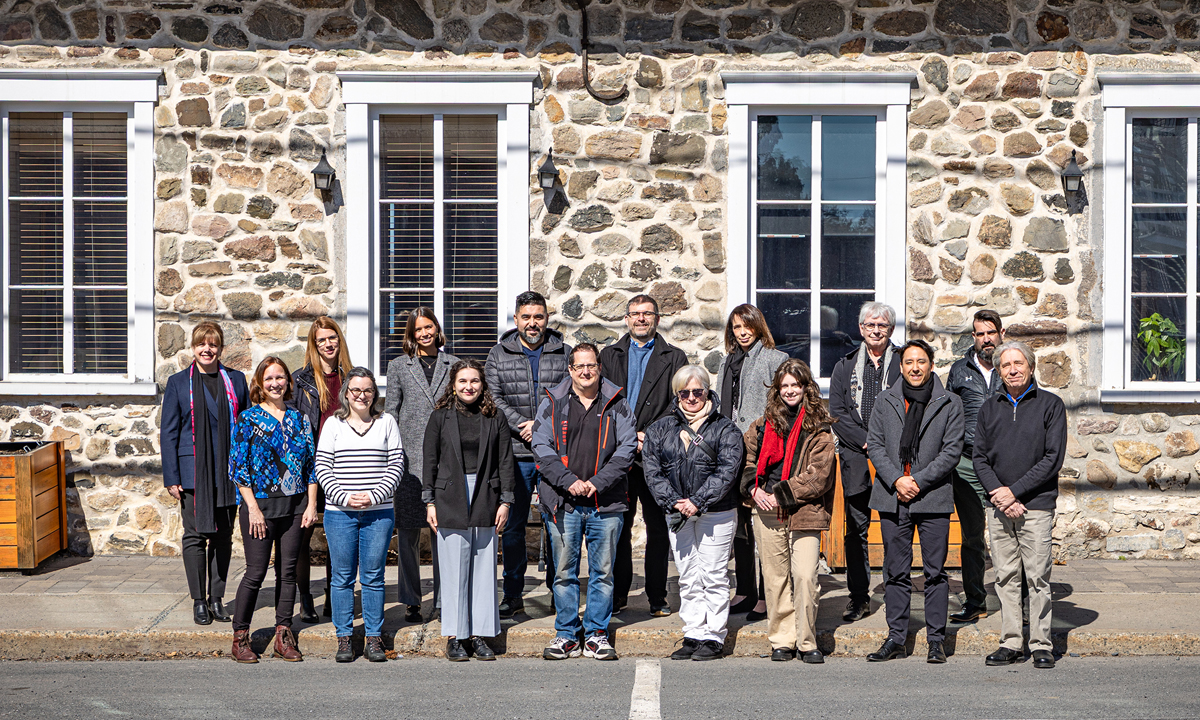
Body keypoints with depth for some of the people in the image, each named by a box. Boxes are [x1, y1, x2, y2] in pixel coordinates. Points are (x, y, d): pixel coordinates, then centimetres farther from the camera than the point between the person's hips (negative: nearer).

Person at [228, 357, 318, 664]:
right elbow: (237, 466, -6)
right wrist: (253, 508, -12)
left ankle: (284, 636, 14)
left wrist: (311, 504, 2)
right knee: (256, 572, -3)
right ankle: (240, 637, 9)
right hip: (260, 503, -4)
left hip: (295, 506, 4)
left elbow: (311, 463, 10)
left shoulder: (299, 418, 9)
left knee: (288, 572, 7)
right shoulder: (248, 419, -2)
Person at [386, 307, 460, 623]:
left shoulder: (453, 365, 11)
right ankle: (410, 601, 10)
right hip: (410, 460, 0)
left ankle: (445, 600, 9)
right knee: (408, 532, 0)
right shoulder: (399, 366, 9)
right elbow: (390, 413, 8)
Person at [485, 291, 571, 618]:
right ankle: (512, 594, 13)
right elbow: (494, 398, 0)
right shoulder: (499, 355, 9)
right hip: (516, 454, 0)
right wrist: (522, 427, -11)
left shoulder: (565, 354, 8)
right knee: (513, 524, 3)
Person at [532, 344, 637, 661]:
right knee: (564, 572, 5)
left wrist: (598, 482, -10)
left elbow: (627, 448, 1)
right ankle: (566, 635, 15)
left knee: (603, 572, 5)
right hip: (563, 502, 0)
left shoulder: (616, 404, 7)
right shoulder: (553, 403, 6)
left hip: (606, 504, 0)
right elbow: (542, 447, 0)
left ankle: (597, 635, 15)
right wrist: (569, 481, -12)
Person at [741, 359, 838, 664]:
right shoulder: (764, 424, 13)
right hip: (767, 513, 4)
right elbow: (747, 459, 17)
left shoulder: (819, 428, 0)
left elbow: (818, 476, -7)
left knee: (805, 576, -10)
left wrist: (780, 494, -11)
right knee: (775, 579, 6)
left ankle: (807, 642, 2)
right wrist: (754, 490, -1)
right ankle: (782, 641, 16)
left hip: (804, 513, -3)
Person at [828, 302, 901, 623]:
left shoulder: (904, 364, 6)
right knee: (856, 528, 4)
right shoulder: (845, 366, 12)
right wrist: (865, 440, -7)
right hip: (856, 457, 2)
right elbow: (836, 413, 4)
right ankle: (859, 597, 11)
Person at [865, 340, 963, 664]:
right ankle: (896, 638, 14)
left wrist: (918, 481, -11)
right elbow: (874, 445, 4)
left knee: (935, 571, 2)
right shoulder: (885, 401, 9)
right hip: (892, 495, 2)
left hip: (933, 496, -2)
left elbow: (952, 451, -2)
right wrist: (897, 480, -9)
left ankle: (936, 640, 11)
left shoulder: (950, 404, 3)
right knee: (896, 572, 7)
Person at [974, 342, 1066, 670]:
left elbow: (1053, 458, -7)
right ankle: (1011, 643, 12)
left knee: (1038, 577, -2)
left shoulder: (1051, 404, 0)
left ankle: (1041, 645, 6)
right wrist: (997, 492, -8)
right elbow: (980, 456, 9)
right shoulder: (990, 407, 12)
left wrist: (1014, 490, -11)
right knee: (1006, 577, 5)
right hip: (999, 507, 4)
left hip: (1036, 505, -3)